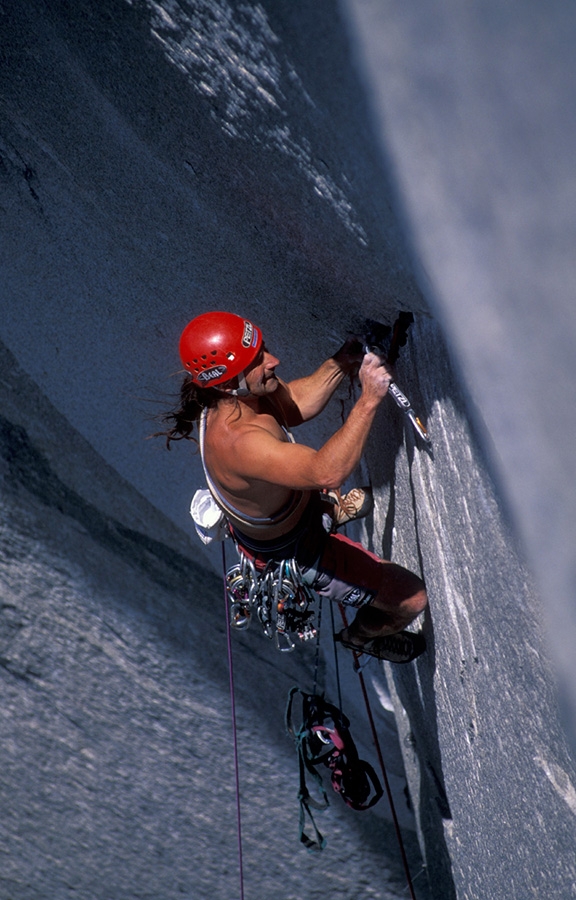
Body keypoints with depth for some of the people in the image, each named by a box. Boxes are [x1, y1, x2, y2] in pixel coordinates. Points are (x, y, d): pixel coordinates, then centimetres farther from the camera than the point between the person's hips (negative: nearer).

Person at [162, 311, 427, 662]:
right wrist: (369, 400, -55)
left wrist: (341, 363, -21)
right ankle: (363, 635, 33)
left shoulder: (233, 393, -20)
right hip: (293, 553, -8)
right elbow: (327, 473, -56)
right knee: (413, 598, 3)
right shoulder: (236, 441, -47)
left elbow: (295, 403, -4)